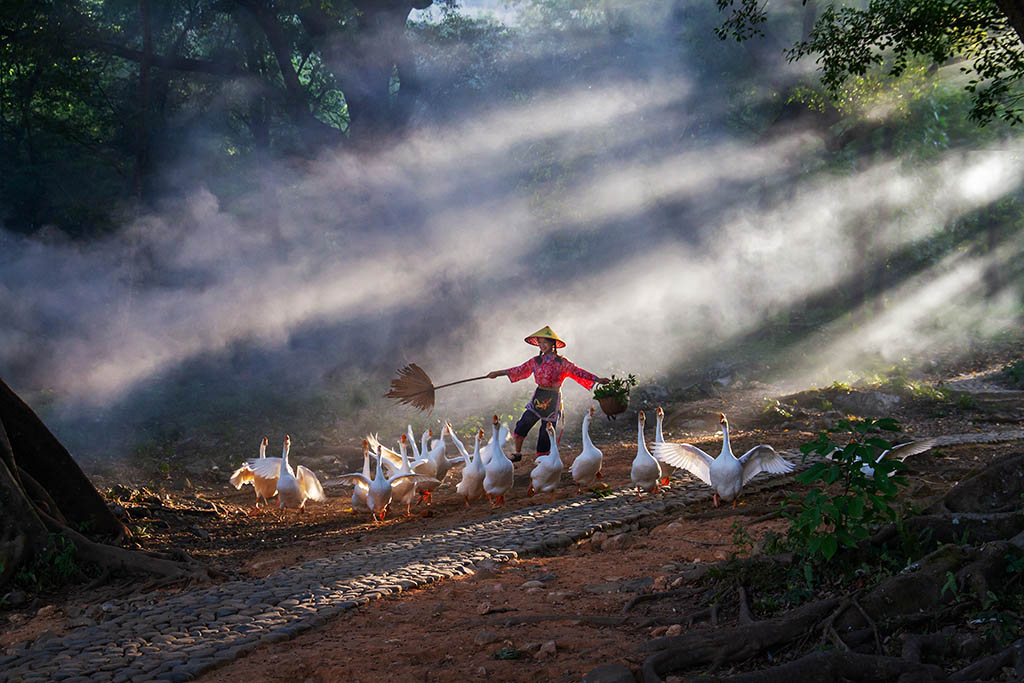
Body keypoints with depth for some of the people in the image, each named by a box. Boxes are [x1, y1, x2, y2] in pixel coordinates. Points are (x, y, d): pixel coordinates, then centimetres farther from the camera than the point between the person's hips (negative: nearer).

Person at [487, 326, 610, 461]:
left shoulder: (561, 362, -1)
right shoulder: (536, 361, 9)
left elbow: (578, 372, -2)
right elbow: (519, 371, 16)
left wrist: (597, 379, -9)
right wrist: (498, 373, 18)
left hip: (553, 400, -3)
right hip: (538, 398, 3)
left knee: (547, 432, -1)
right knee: (522, 425, -10)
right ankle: (517, 453, 4)